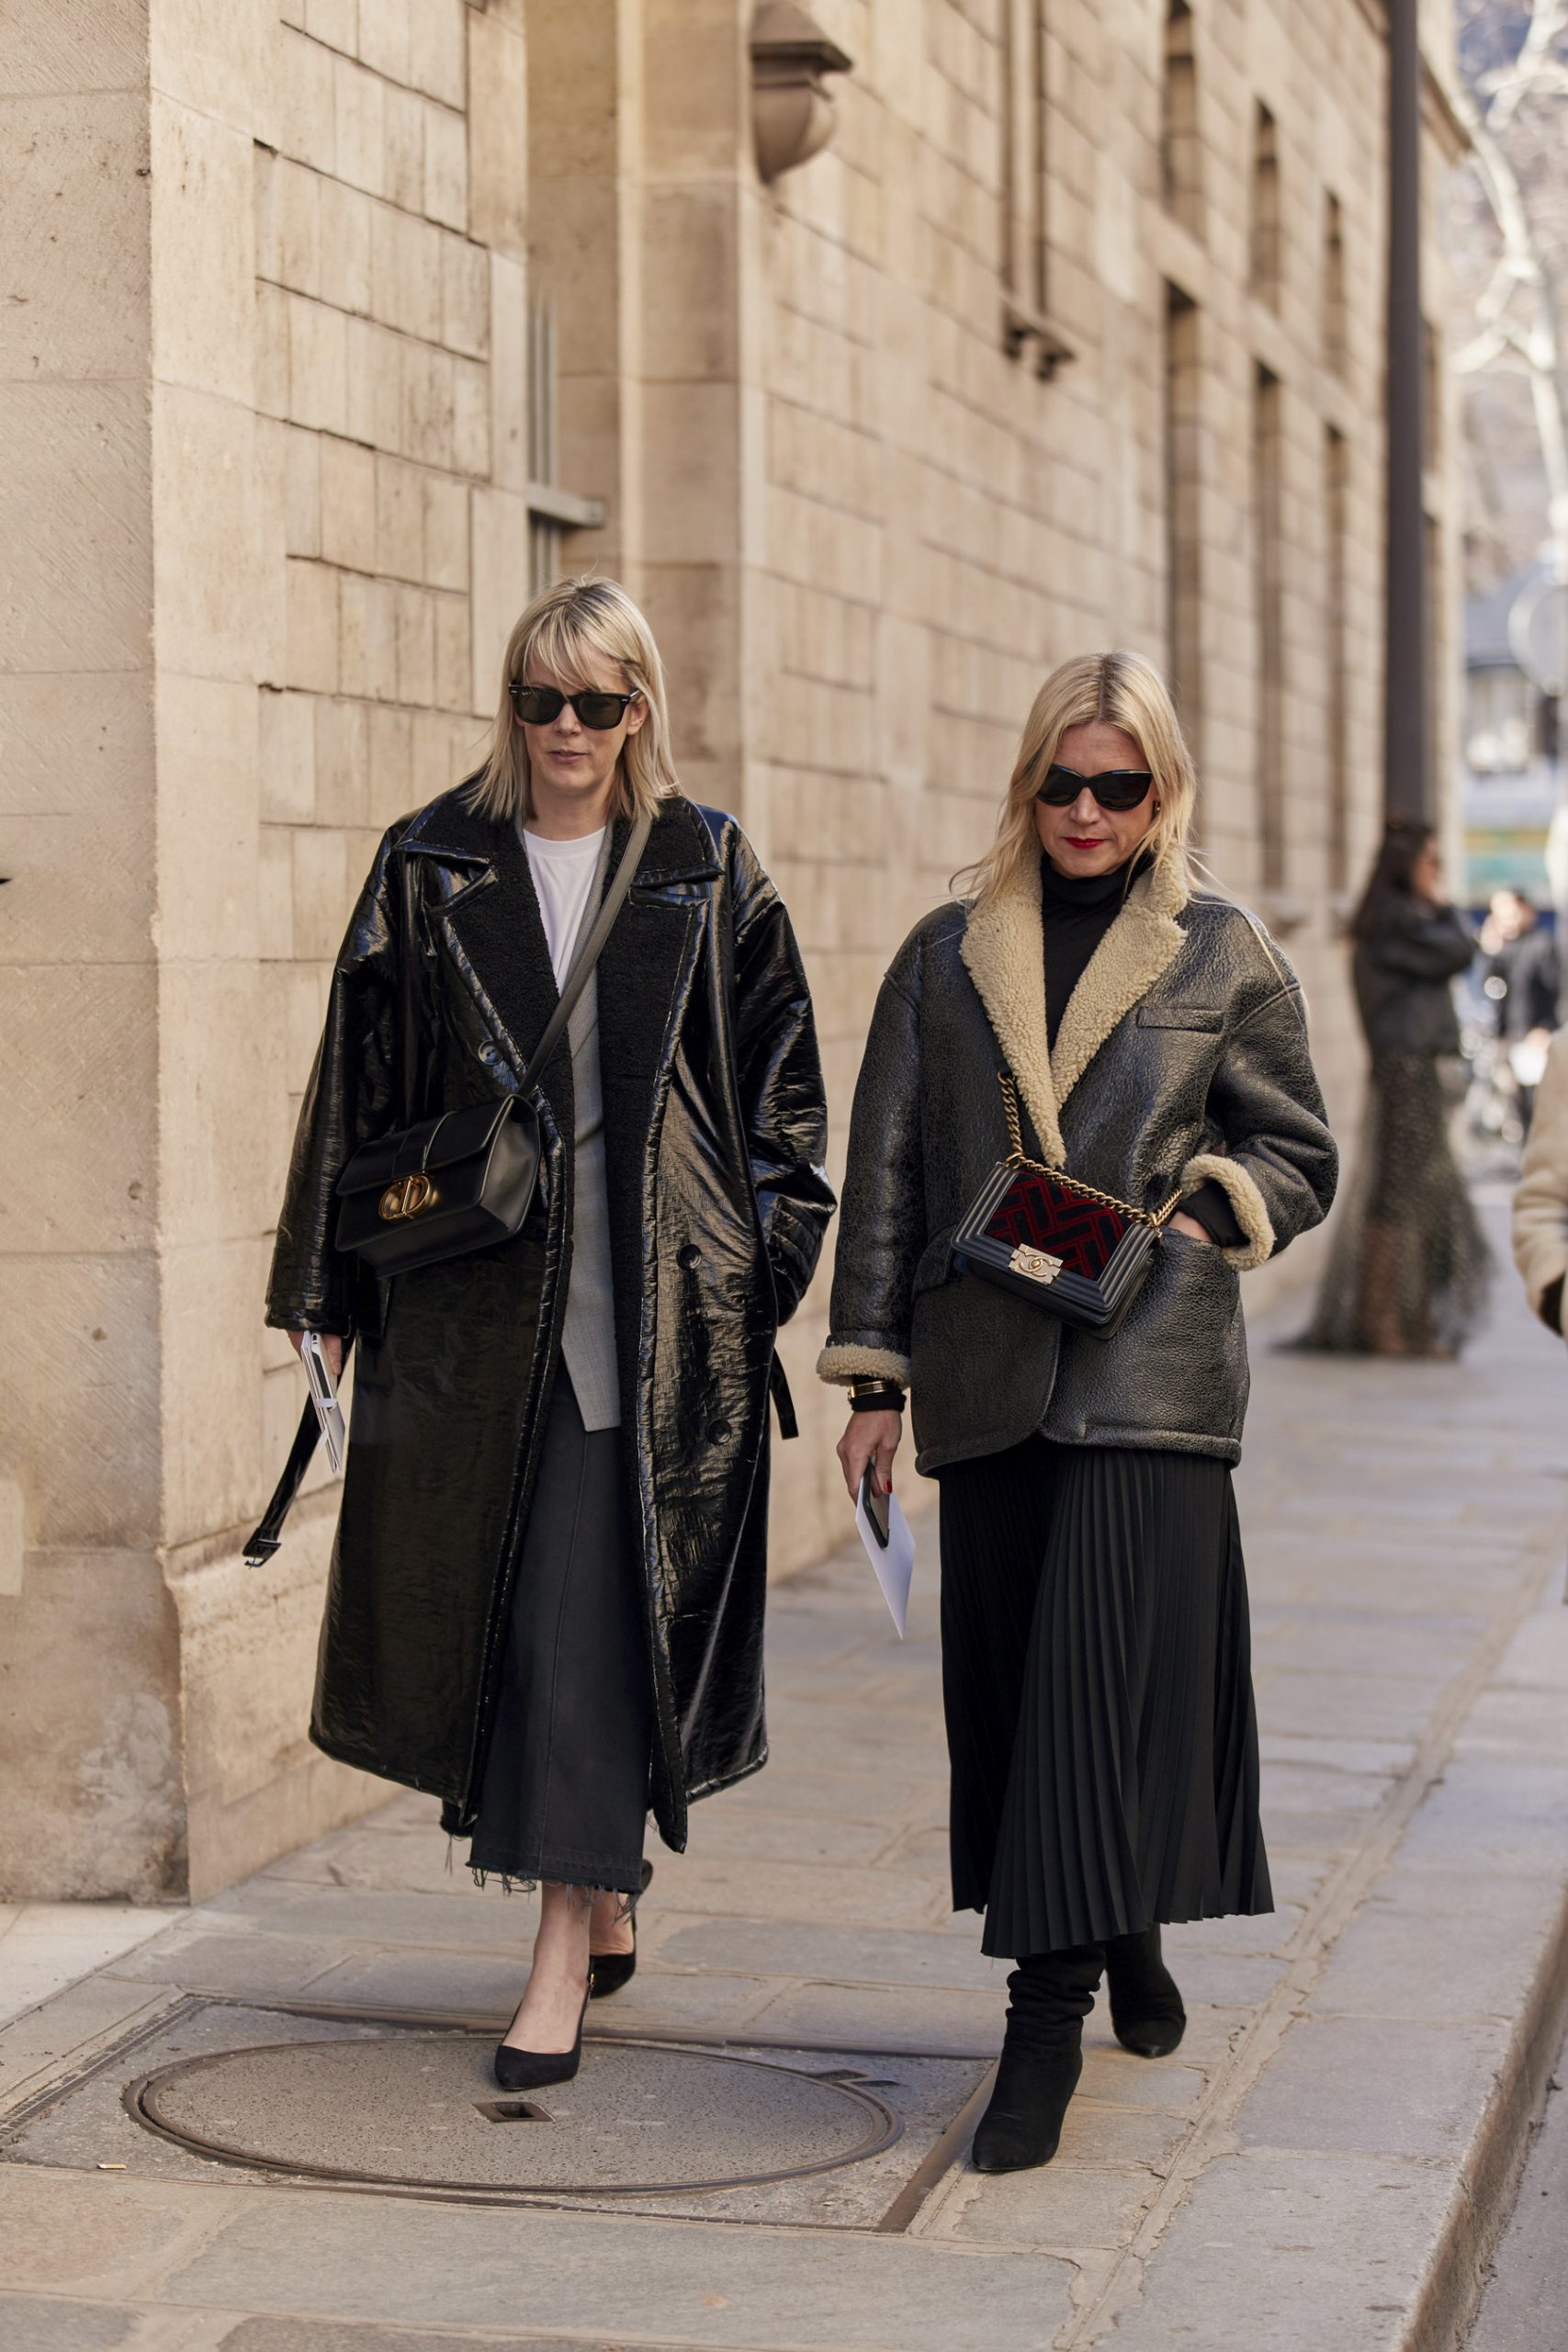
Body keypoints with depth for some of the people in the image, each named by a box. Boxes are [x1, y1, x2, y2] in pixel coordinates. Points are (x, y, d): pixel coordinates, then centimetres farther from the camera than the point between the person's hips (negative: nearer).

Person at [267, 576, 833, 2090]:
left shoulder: (707, 869, 4)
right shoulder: (432, 868, 6)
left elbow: (777, 1070, 7)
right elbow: (357, 1079, 6)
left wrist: (766, 1258, 0)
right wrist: (327, 1285, 3)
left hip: (655, 1293, -2)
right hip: (473, 1290, 2)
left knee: (602, 1605, -6)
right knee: (481, 1598, 7)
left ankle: (565, 1956, -3)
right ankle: (603, 1900, 27)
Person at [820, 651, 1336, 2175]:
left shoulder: (1226, 957, 5)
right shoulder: (947, 958, 10)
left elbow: (1297, 1156, 11)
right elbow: (885, 1172, 10)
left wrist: (1190, 1214, -8)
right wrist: (872, 1372, 5)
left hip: (1151, 1373, -3)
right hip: (988, 1372, 3)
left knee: (1102, 1675, -10)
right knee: (1006, 1680, 8)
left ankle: (1049, 2016, -7)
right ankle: (1122, 1942, 28)